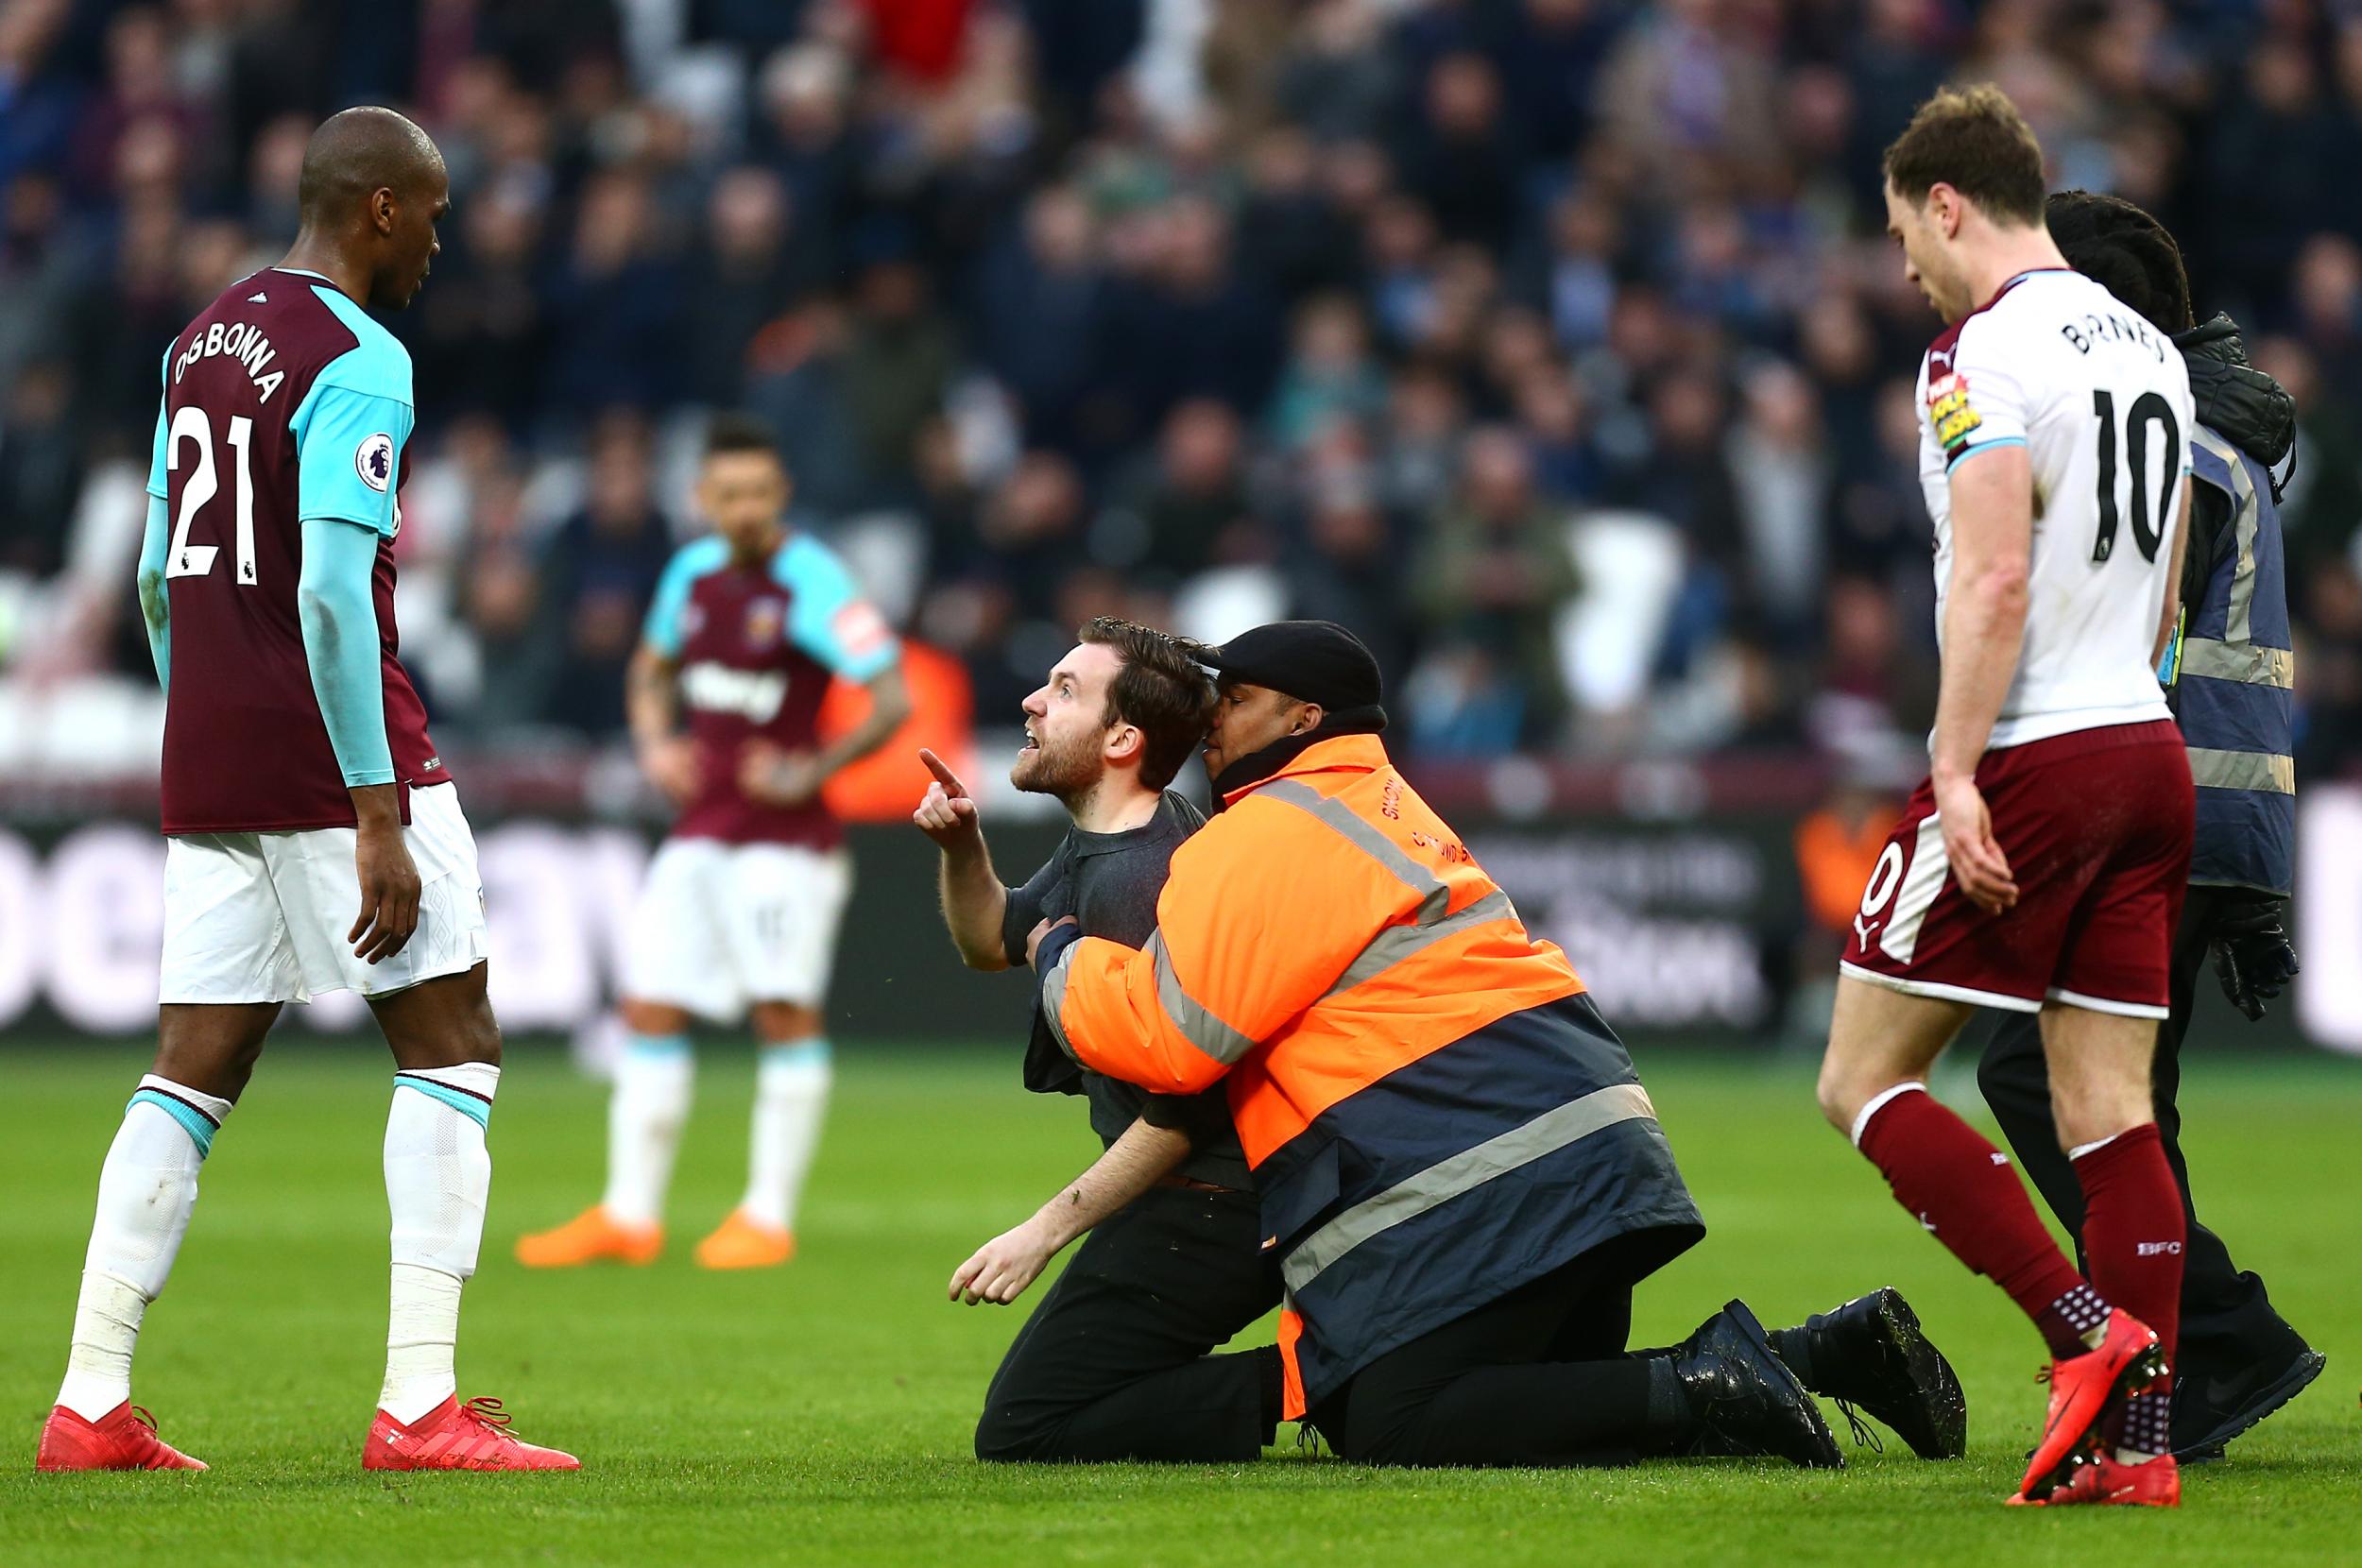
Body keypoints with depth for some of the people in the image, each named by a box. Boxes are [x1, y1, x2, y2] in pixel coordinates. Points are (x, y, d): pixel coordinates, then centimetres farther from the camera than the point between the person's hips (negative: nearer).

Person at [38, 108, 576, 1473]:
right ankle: (420, 1402, -9)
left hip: (210, 766, 8)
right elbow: (330, 597, -20)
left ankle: (92, 1403, 6)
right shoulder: (357, 363, -12)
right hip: (332, 752, -8)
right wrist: (379, 819, -20)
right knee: (454, 1044, -1)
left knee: (195, 1068, 10)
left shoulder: (203, 340, 14)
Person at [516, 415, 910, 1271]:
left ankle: (770, 1217, 0)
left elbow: (892, 699, -15)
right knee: (650, 1009, 3)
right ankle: (629, 1215, 8)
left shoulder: (812, 582, -13)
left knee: (785, 1010, -7)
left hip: (784, 833, -7)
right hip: (700, 830, 7)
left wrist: (811, 772, -21)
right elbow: (653, 668, 27)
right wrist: (655, 743, 8)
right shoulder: (693, 571, 8)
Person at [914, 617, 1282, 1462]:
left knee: (1021, 1433, -8)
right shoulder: (1094, 848, 11)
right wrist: (962, 848, 9)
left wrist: (1047, 1230, -20)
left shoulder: (1144, 882, -22)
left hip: (1206, 1211, -10)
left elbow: (1184, 1111, -24)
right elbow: (994, 942, 29)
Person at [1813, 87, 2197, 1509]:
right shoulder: (2149, 349, 16)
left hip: (2033, 760, -8)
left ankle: (2089, 1331, -13)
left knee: (1866, 1081, -1)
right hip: (2148, 749, 8)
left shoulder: (1987, 352, -10)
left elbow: (1996, 577, -20)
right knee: (2111, 1111, 6)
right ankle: (2139, 1438, -1)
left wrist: (1957, 774, -21)